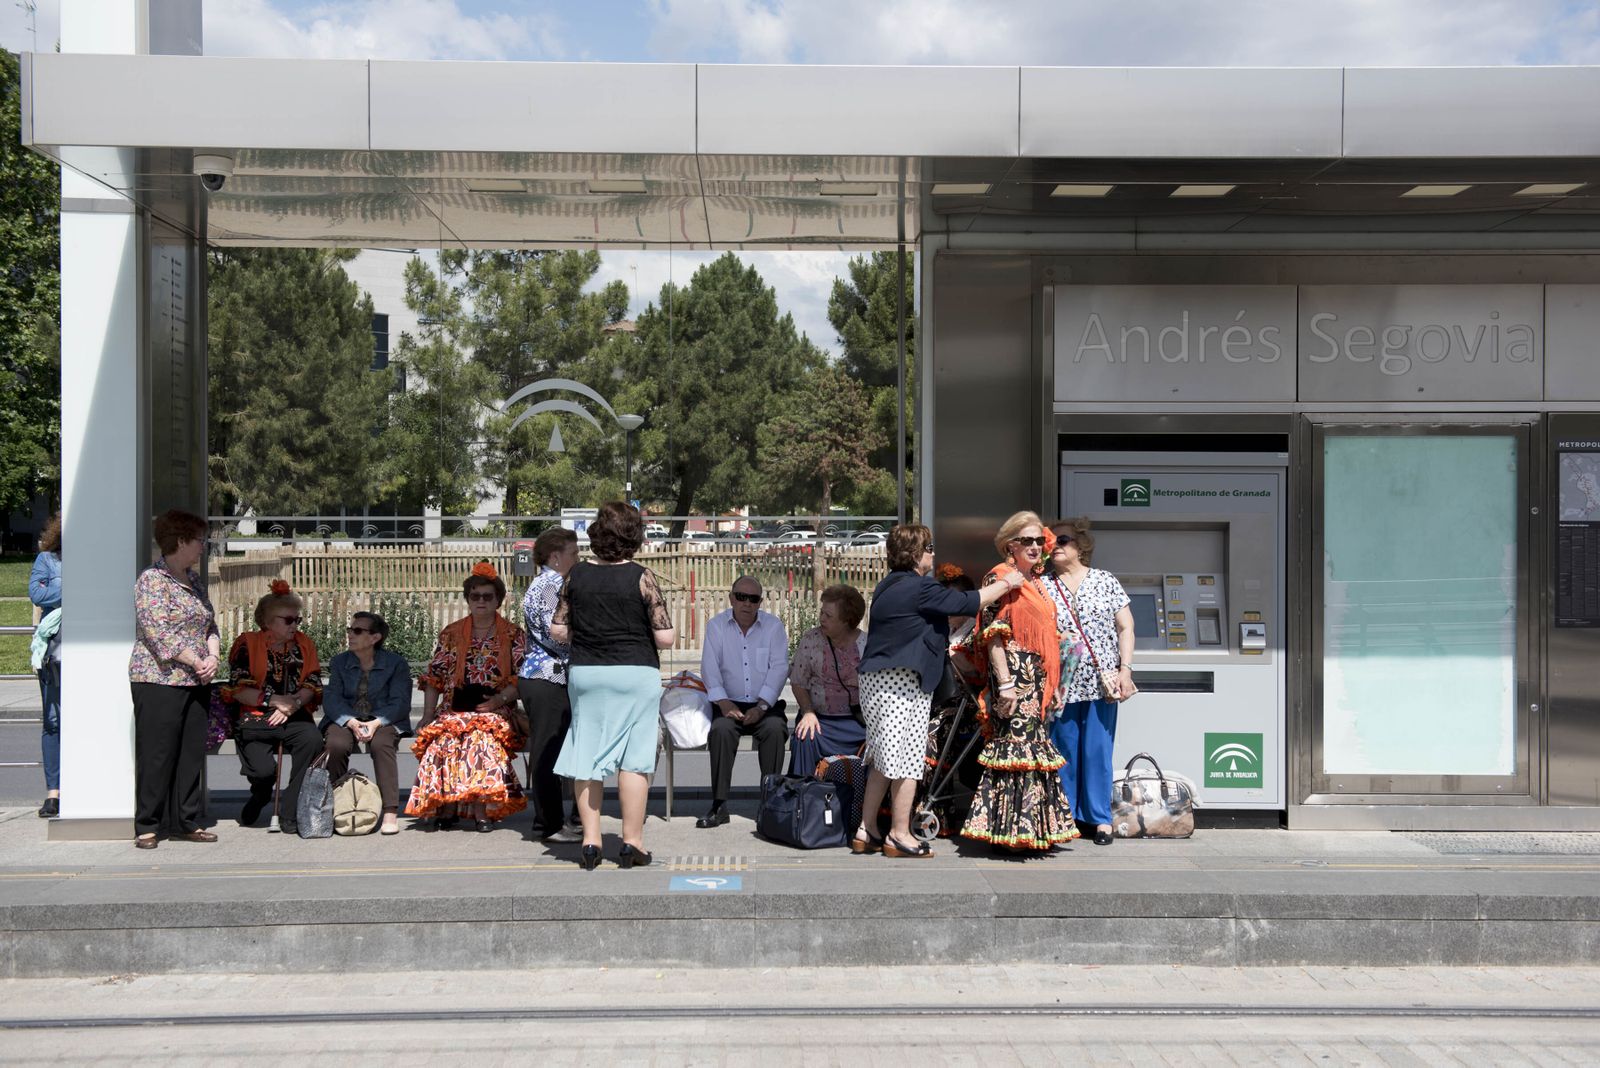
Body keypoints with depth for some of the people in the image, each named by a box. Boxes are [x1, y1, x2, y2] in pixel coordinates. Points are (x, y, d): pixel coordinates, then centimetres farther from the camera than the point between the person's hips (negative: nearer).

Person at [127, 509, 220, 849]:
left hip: (196, 682, 7)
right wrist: (197, 662, -13)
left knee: (192, 753, 8)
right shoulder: (152, 579, -9)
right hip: (159, 680, -7)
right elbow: (158, 633, -16)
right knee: (156, 755, -2)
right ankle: (146, 826, 8)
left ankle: (187, 822, 16)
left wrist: (213, 657, -1)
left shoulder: (193, 579, 16)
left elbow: (211, 624, 17)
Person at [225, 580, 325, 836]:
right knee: (264, 770, -26)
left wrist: (293, 704, -11)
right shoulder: (247, 643, 5)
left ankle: (290, 814, -20)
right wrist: (275, 700, -12)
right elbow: (238, 690, -4)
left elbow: (313, 685, 7)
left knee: (313, 739, -32)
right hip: (254, 719, -2)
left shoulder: (304, 644, 15)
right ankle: (260, 796, 19)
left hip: (293, 718, 2)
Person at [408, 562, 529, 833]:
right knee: (444, 736, -30)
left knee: (483, 735, -34)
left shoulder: (514, 635, 9)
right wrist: (427, 717, 3)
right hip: (455, 709, 2)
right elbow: (434, 678, 14)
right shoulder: (450, 635, 16)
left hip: (497, 710, -2)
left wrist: (500, 699, -16)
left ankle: (480, 808, -28)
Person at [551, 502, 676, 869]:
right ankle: (632, 842, 8)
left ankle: (590, 840, 12)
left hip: (584, 673, 3)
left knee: (587, 755, 10)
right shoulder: (642, 578, -10)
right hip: (635, 674, -3)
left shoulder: (576, 575, 0)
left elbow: (557, 632, 3)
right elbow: (666, 638, -11)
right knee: (634, 759, 4)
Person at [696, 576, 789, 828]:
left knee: (775, 728, -30)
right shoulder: (716, 625, 5)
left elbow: (779, 667, -4)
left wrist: (761, 707, -16)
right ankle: (719, 805, -26)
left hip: (764, 705, 0)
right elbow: (710, 667, -2)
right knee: (721, 729, -30)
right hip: (730, 703, 0)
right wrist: (724, 703, -17)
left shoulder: (773, 625, 4)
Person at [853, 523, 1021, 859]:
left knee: (884, 761, 14)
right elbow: (966, 603, -12)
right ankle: (899, 835, 7)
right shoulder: (918, 588, -15)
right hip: (903, 683, -9)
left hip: (878, 680, 10)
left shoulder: (890, 585, 13)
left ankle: (867, 831, 17)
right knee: (907, 761, 0)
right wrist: (1005, 583, -1)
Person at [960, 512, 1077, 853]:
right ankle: (1013, 829, -6)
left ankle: (1035, 829, 14)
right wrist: (1005, 683, -19)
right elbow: (993, 635, -13)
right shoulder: (1000, 578, -6)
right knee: (1017, 745, -10)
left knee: (1036, 746, 9)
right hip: (1015, 675, -8)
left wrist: (1053, 686, 20)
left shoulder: (1037, 583, 19)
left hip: (1039, 680, 9)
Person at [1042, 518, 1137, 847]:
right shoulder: (1043, 587, 5)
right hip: (1060, 684, 1)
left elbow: (1125, 628, 5)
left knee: (1098, 750, 4)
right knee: (1063, 750, 6)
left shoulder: (1106, 582, 4)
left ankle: (1100, 817, 15)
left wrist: (1125, 669, -4)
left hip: (1100, 681, 0)